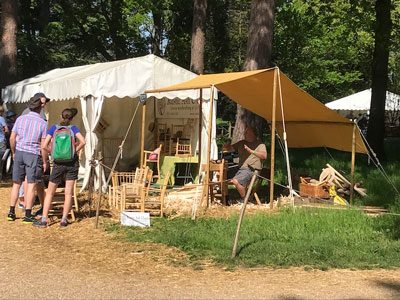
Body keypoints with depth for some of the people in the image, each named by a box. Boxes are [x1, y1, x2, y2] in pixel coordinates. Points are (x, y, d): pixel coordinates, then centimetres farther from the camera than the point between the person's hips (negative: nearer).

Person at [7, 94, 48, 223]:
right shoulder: (42, 123, -6)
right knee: (31, 184, 1)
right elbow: (43, 146, -7)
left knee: (16, 183, 12)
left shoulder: (20, 119, 1)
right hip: (33, 154, -3)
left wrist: (14, 152, 16)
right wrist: (45, 162, 2)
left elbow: (12, 138, 1)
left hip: (19, 152, 3)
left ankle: (12, 212, 14)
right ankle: (28, 215, 1)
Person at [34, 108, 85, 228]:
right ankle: (64, 220, 2)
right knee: (68, 192, 5)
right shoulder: (73, 128, -1)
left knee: (50, 192, 10)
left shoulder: (54, 128, 0)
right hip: (72, 163, 0)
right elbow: (83, 142, -15)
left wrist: (52, 152, 9)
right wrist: (75, 151, 0)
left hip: (58, 164, 0)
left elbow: (44, 145, -7)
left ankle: (44, 219, 5)